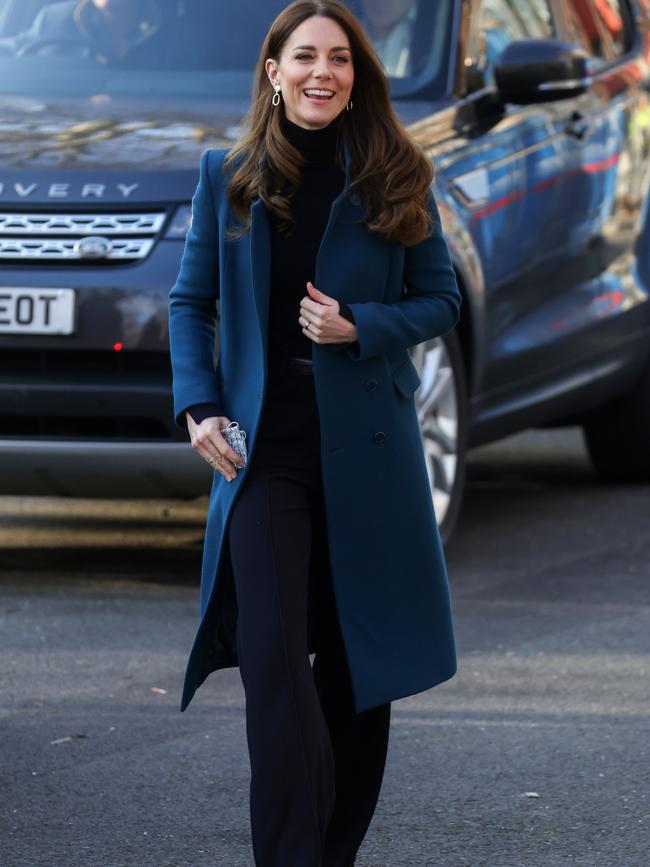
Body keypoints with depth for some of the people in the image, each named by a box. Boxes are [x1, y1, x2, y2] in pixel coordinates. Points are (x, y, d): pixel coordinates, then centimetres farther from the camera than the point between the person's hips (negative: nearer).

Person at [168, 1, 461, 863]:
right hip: (263, 450, -1)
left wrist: (360, 328, -13)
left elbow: (441, 299, 5)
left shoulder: (396, 180, 2)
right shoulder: (228, 177, 4)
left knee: (358, 660, 8)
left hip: (366, 450, 1)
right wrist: (198, 406, -4)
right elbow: (191, 300, 9)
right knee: (273, 656, -13)